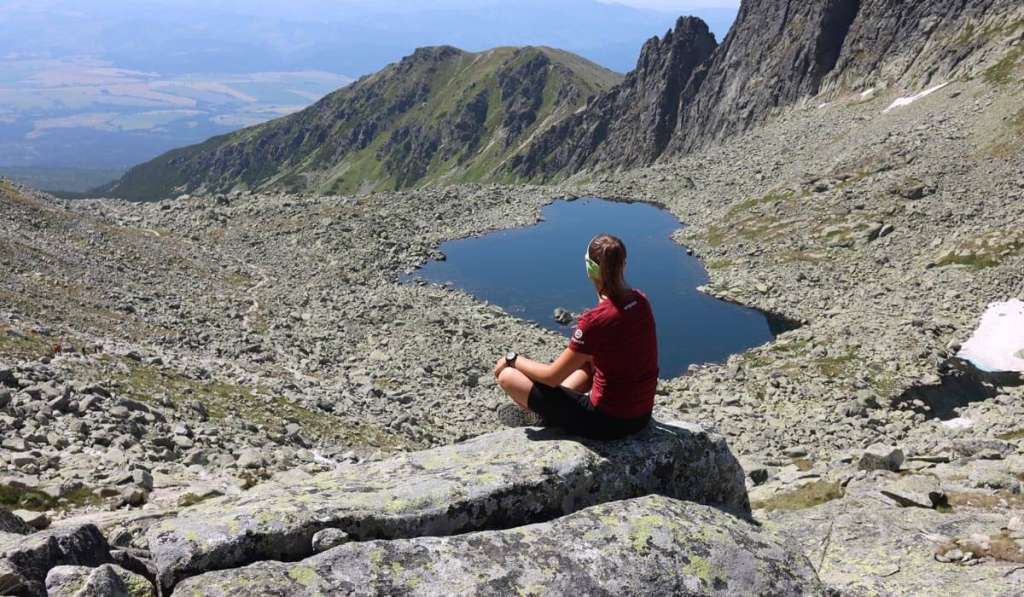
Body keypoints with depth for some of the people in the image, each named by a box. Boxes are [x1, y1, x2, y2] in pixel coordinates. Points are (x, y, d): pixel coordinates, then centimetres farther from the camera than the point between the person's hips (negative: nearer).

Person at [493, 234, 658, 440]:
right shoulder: (641, 301, -4)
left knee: (508, 376, -2)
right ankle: (542, 409, 30)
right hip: (642, 414, 8)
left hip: (608, 422, -7)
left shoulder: (594, 320, -26)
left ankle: (544, 414, 26)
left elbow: (552, 376, -15)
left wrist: (513, 359, -1)